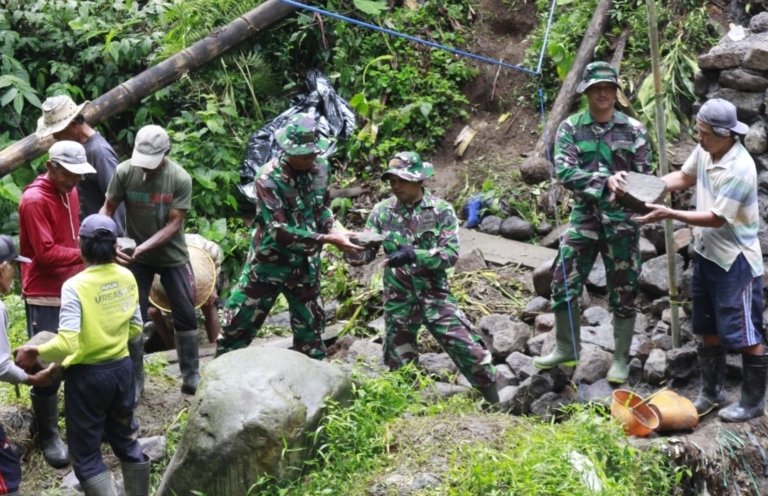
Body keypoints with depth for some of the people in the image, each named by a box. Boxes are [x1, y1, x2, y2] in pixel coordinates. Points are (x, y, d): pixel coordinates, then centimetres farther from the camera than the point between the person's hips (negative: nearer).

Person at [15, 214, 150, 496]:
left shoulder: (76, 286, -21)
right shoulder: (127, 278, -3)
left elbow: (66, 344, -27)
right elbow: (136, 330, 7)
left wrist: (35, 353, -12)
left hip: (87, 375, -6)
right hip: (122, 368, 6)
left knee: (86, 455, 6)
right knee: (126, 440, 23)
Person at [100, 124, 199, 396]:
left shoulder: (180, 179, -20)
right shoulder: (124, 172, -17)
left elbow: (174, 224, -19)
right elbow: (108, 209, -8)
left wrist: (144, 247, -30)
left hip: (172, 255, -1)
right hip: (135, 257, 1)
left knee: (185, 315, 6)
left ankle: (191, 374, 22)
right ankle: (135, 378, 17)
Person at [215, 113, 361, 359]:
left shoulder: (320, 167, -6)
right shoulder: (269, 178, -24)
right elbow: (279, 232, -28)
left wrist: (332, 229, -10)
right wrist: (327, 239, -30)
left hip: (305, 265, 4)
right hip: (269, 263, -4)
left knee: (310, 327, 13)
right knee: (237, 322, 6)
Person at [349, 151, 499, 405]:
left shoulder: (441, 210, -6)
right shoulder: (382, 211, 0)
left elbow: (451, 253, -14)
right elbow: (365, 251, 0)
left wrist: (414, 254, -26)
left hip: (435, 295, -2)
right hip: (398, 299, 2)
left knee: (471, 352, -5)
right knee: (399, 363, 12)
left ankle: (495, 405, 11)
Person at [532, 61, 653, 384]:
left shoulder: (633, 130, 2)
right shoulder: (570, 128, 0)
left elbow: (645, 176, 3)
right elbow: (564, 172, -12)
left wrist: (626, 190, -18)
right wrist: (606, 181, -25)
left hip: (622, 218, -1)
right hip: (584, 215, 1)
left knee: (623, 291, 4)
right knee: (564, 283, 0)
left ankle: (621, 359, 15)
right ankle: (566, 349, 18)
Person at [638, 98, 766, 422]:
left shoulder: (739, 169, -27)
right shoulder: (704, 151, -2)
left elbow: (717, 218, -24)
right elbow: (684, 177, 17)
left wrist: (669, 214, -22)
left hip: (736, 261, -9)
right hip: (705, 253, 9)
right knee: (709, 328, 18)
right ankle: (712, 392, 32)